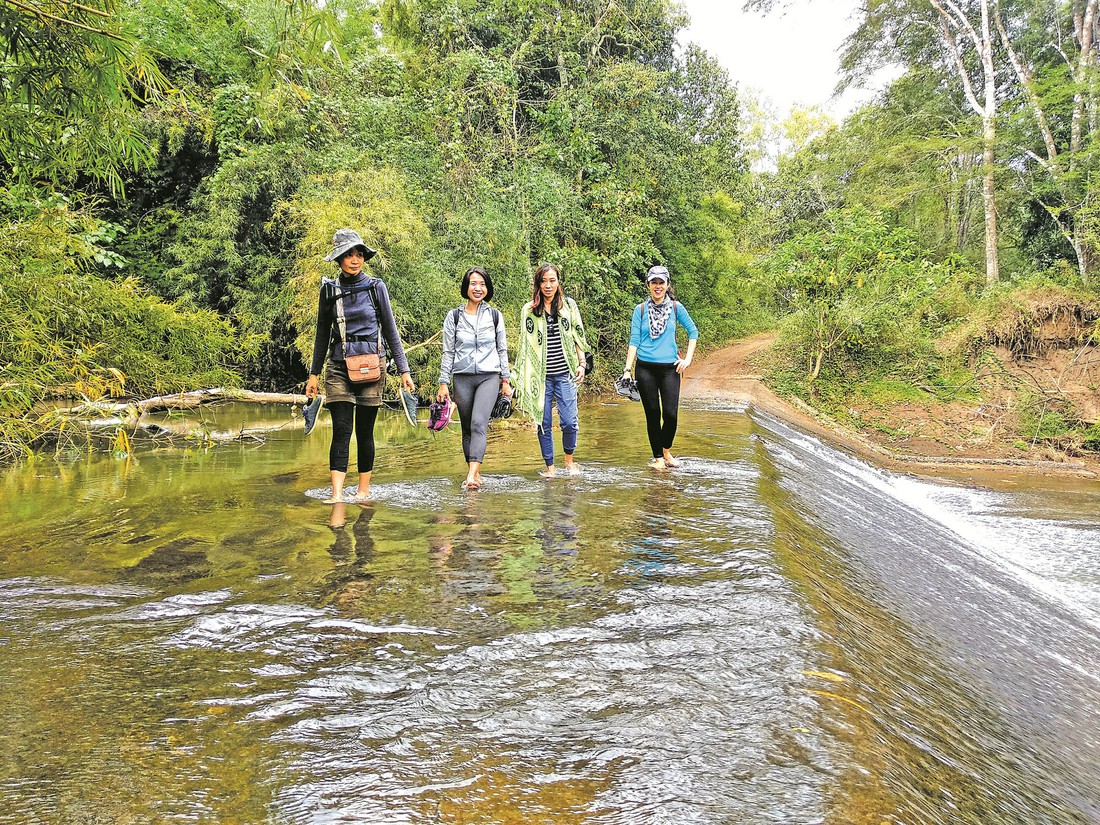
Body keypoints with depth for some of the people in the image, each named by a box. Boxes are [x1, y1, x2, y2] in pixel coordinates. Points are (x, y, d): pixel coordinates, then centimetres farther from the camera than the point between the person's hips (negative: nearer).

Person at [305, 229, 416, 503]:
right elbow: (322, 334, 13)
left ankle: (364, 490, 14)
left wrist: (403, 369, 2)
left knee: (365, 431, 3)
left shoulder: (375, 286, 3)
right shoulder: (329, 289, 7)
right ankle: (337, 494, -13)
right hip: (338, 367, 1)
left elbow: (390, 330, 6)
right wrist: (314, 373, 12)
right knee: (341, 430, -9)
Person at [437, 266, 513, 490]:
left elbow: (502, 350, 11)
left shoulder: (495, 315, 7)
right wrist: (443, 383, 1)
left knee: (478, 423, -19)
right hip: (462, 378, 2)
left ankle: (472, 475, -27)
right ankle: (474, 473, 14)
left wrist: (506, 380, 7)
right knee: (467, 429, 5)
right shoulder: (454, 316, 5)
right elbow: (448, 352, 6)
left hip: (489, 376, -1)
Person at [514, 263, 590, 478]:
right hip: (541, 376, 0)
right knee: (544, 423, 3)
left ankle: (569, 459, 20)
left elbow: (578, 337, 11)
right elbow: (525, 344, 8)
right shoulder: (529, 310, 4)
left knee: (569, 422, -6)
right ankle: (549, 466, 17)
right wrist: (524, 376, 5)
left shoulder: (569, 305, 7)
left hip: (565, 374, 0)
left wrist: (581, 364, 3)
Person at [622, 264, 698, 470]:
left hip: (670, 368, 0)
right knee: (652, 414, 4)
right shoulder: (641, 309, 3)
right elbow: (634, 341, 1)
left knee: (670, 414, -7)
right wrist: (627, 370, -6)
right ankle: (658, 457, 17)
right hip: (645, 368, 0)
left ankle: (666, 451, 20)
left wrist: (688, 358, 4)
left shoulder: (676, 307, 4)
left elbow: (693, 331, 13)